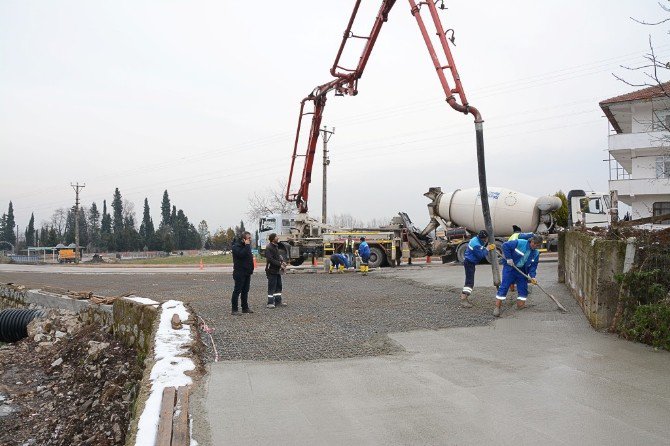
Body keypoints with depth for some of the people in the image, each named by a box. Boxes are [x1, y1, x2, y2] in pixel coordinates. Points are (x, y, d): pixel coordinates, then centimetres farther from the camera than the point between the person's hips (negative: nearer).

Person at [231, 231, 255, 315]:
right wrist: (247, 245, -23)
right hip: (240, 273, -9)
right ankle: (234, 310, -2)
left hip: (247, 273, 9)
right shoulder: (236, 246, -12)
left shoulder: (247, 245, 16)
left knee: (245, 291, 13)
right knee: (237, 291, -5)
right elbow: (242, 254, -30)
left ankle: (245, 308, 20)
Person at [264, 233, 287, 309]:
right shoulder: (269, 247, -16)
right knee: (272, 287, -4)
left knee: (278, 286, 13)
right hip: (271, 270, -9)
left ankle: (278, 301, 20)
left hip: (277, 270, 9)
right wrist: (280, 264, -21)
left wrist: (282, 262, 2)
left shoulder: (276, 246, 14)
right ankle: (270, 303, 1)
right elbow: (270, 259, -22)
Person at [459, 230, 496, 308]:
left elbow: (480, 250, 15)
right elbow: (481, 255, -22)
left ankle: (463, 294, 36)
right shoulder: (476, 244, -26)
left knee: (469, 280, 23)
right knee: (470, 282, -15)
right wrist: (487, 249, -10)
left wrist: (489, 247, 3)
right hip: (469, 263, -10)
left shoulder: (476, 239, 4)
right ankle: (463, 300, -22)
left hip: (470, 262, 10)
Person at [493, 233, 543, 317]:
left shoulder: (536, 253, -2)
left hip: (522, 271, 6)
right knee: (504, 287, -10)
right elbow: (505, 245, -17)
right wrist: (508, 258, -18)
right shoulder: (519, 243, -19)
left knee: (523, 288, 5)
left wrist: (532, 276, -14)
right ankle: (497, 307, -9)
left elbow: (533, 266, 1)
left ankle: (520, 304, 21)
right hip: (510, 267, -6)